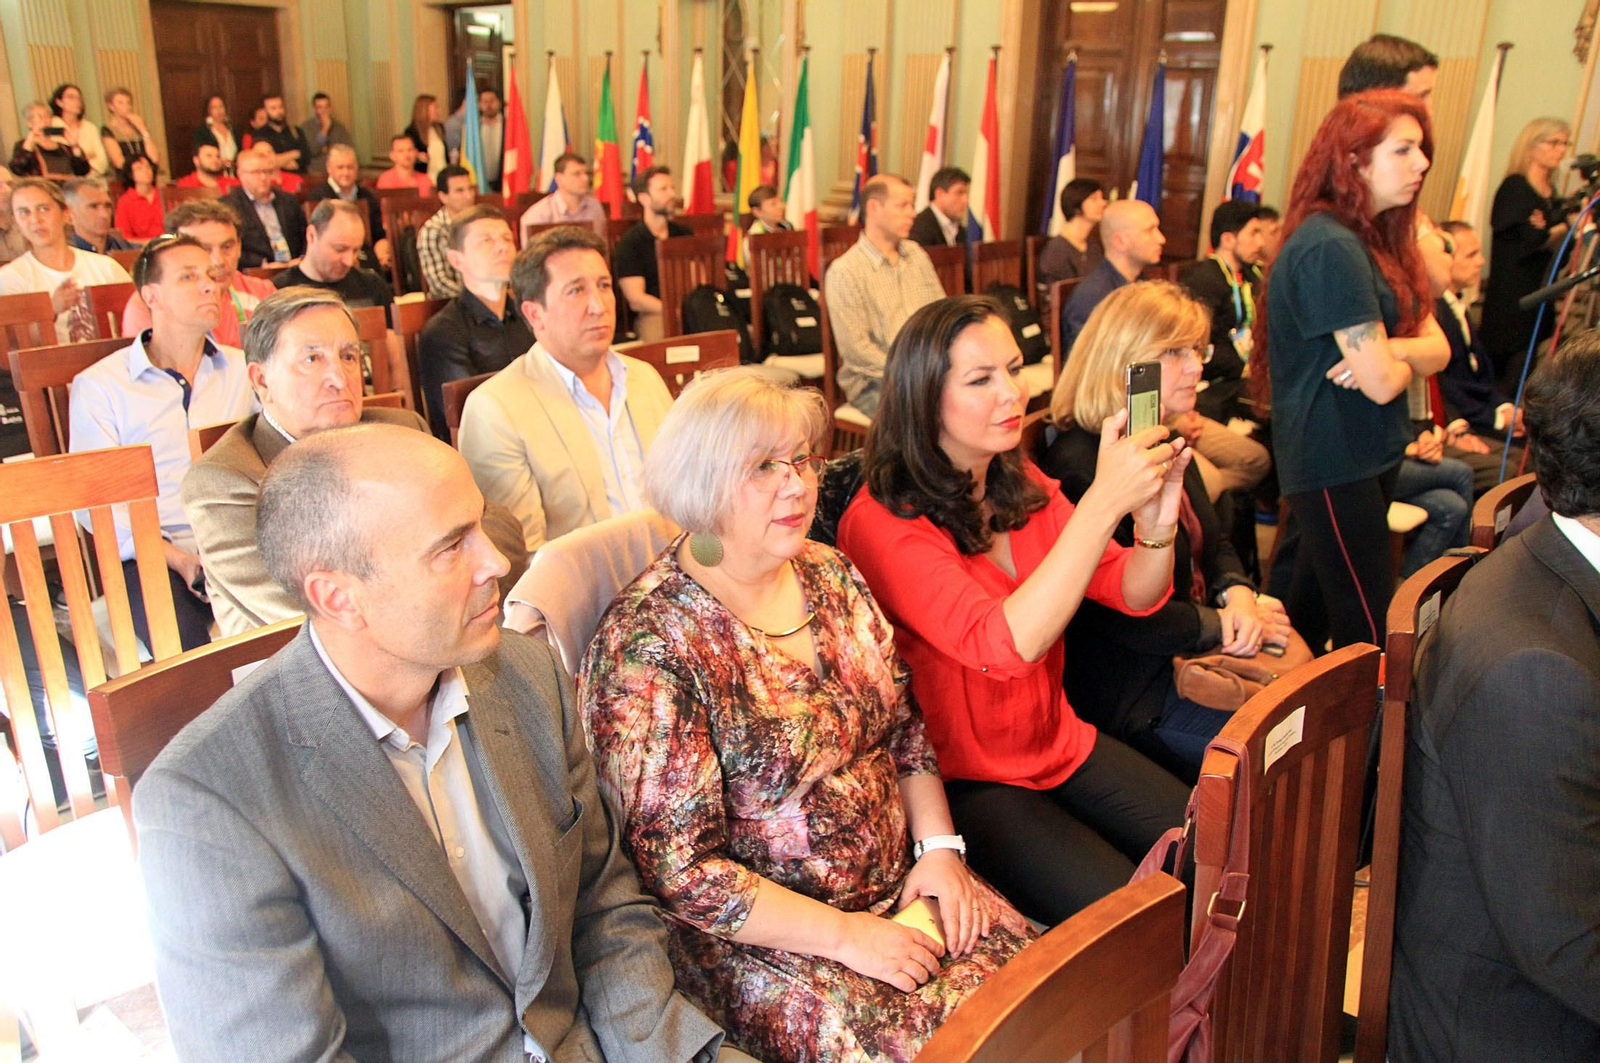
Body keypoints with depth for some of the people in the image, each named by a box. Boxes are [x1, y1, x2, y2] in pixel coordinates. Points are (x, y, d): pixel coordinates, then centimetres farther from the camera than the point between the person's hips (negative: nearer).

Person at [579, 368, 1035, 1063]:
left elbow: (905, 727, 12)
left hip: (904, 888, 7)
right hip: (754, 933, -6)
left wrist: (940, 847, -2)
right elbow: (679, 868, -17)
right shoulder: (647, 643, -18)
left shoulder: (831, 576, 4)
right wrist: (845, 933, -18)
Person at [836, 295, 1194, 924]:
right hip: (964, 783, -7)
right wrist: (1103, 501, -37)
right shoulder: (880, 522, -19)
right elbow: (1002, 646, -32)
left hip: (1062, 748, 7)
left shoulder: (1021, 487, 5)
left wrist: (1157, 518, -21)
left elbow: (1135, 596, 1)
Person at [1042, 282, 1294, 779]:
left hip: (1190, 658, 9)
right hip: (1132, 698, -9)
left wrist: (1239, 594, -5)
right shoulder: (1077, 465, -22)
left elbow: (1213, 542, 17)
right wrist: (1221, 625, -15)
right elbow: (1116, 613, -23)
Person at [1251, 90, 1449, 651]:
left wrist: (1386, 349, -16)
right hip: (1333, 462, -9)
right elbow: (1381, 383, -21)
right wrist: (1401, 358, 1)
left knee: (1316, 607, 19)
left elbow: (1438, 347, 5)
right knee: (1369, 629, -5)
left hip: (1368, 454, 9)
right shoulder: (1330, 248, -19)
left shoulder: (1379, 238, 12)